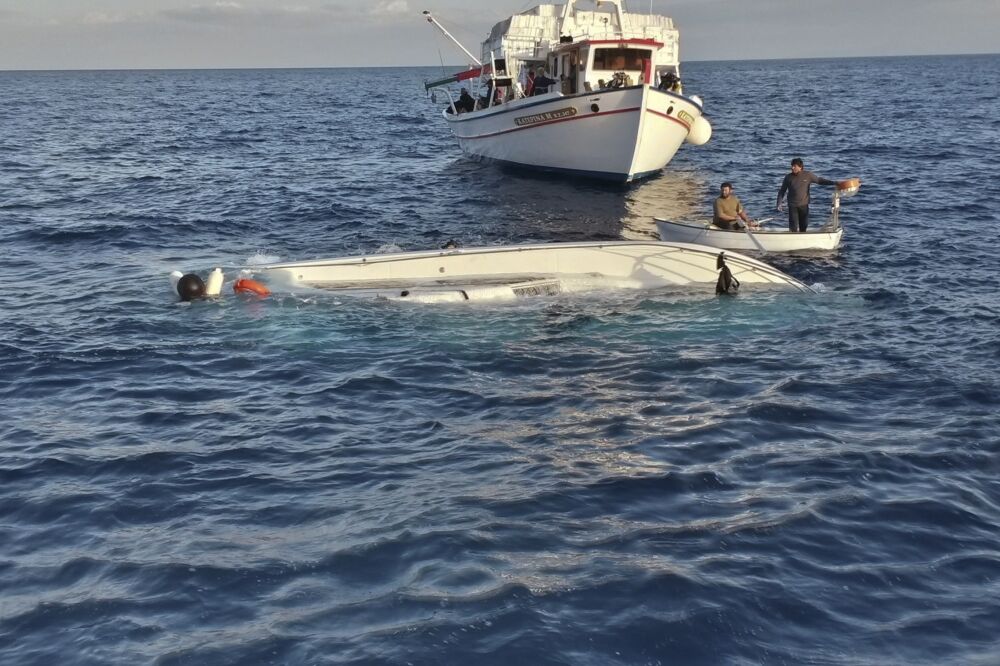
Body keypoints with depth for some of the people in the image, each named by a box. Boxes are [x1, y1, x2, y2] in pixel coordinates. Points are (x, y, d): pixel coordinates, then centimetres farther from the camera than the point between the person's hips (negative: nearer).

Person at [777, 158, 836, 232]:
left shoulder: (808, 175, -1)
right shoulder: (788, 177, -1)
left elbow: (820, 180, 6)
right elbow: (782, 191, 6)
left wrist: (834, 182, -2)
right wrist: (779, 203, -3)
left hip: (804, 205, 1)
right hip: (792, 206, -1)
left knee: (803, 226, 8)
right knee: (793, 227, -8)